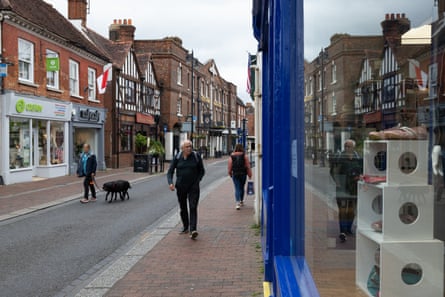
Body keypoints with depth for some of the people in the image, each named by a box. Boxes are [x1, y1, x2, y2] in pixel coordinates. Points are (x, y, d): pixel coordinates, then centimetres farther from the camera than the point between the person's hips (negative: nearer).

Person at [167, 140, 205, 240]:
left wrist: (197, 181, -6)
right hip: (181, 187, 2)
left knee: (193, 208, -13)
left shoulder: (196, 156, -4)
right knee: (183, 208, 14)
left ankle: (193, 230, -20)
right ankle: (185, 227, 32)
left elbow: (202, 171, 6)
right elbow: (170, 172, 1)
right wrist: (170, 183, -16)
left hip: (193, 187, -2)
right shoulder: (177, 157, -2)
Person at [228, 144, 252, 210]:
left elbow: (229, 167, -1)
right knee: (242, 187, 18)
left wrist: (230, 174, 14)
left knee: (237, 189, 0)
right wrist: (250, 174, 1)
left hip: (235, 174, -1)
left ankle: (238, 203, -15)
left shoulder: (231, 156, -2)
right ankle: (241, 201, 31)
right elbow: (248, 166, -6)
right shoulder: (244, 156, -3)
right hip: (243, 174, 1)